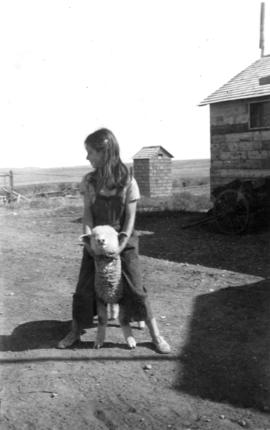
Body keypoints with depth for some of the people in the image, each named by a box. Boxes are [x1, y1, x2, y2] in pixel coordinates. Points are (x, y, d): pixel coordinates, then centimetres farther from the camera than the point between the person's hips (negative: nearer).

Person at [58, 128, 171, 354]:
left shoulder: (127, 181, -12)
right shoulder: (88, 181, -4)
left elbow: (130, 218, -11)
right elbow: (87, 215, -5)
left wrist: (119, 248, -17)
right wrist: (88, 240, -19)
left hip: (124, 242, -3)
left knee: (136, 289, -2)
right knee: (84, 288, 5)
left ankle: (156, 335, 11)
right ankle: (75, 331, 25)